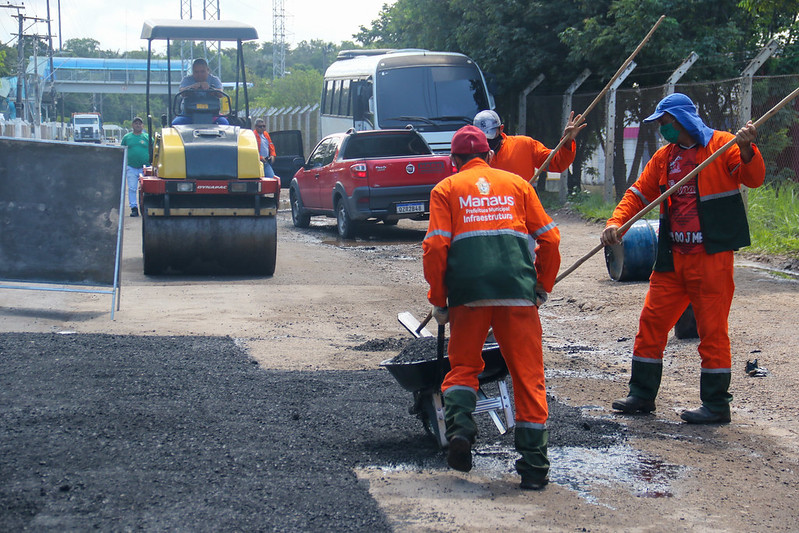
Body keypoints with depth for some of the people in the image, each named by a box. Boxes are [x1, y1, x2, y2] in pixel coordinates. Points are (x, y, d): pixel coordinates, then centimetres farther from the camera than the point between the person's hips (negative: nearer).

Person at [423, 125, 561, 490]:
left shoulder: (446, 189, 12)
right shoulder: (517, 184, 18)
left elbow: (435, 247, 1)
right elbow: (549, 239, 12)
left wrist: (438, 301, 9)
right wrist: (543, 287, 23)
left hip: (468, 292, 0)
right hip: (518, 292, 1)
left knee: (463, 365, 18)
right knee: (528, 375, 6)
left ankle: (459, 427, -8)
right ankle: (534, 466, 4)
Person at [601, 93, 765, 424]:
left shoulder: (721, 145, -4)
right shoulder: (664, 157, 14)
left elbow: (754, 179, -14)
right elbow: (639, 194, 13)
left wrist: (746, 150, -33)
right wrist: (616, 222, -4)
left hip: (711, 256, -6)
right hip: (673, 257, 7)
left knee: (712, 328, -1)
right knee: (651, 321, 9)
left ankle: (716, 405, 8)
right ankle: (642, 394, 20)